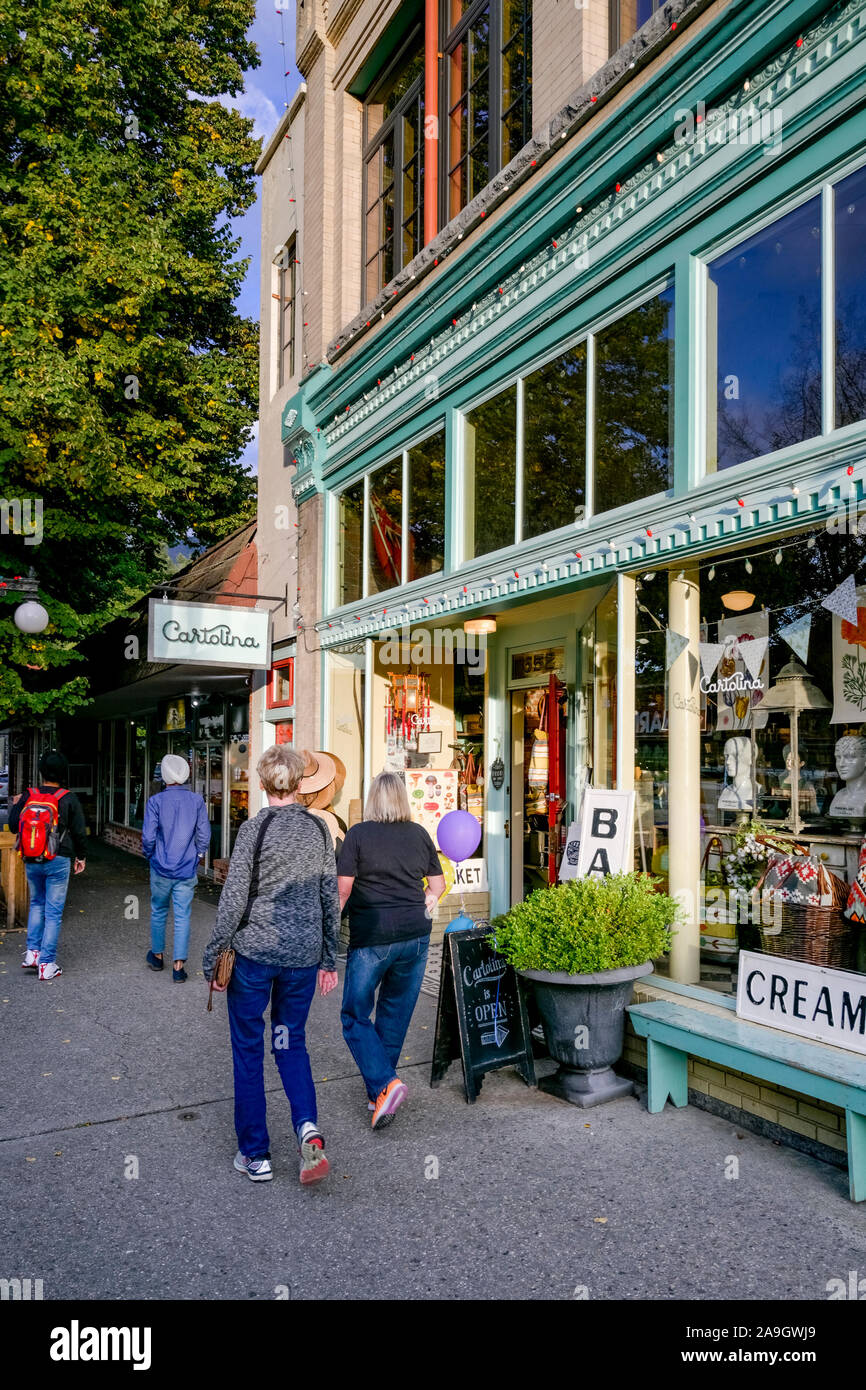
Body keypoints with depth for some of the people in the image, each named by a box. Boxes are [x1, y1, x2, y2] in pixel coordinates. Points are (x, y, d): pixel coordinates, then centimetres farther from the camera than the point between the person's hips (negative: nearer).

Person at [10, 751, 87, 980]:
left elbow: (13, 825, 5)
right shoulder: (69, 799, -8)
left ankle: (32, 952, 17)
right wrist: (81, 856, 11)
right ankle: (47, 965, 6)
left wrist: (15, 806, 23)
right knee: (54, 912, 4)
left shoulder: (28, 796, -3)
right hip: (58, 861, -3)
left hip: (31, 861, 3)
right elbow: (79, 832, -3)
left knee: (37, 904, 24)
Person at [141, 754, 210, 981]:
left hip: (161, 869, 0)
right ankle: (179, 966, 3)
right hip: (187, 870, 0)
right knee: (183, 916, 4)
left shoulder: (155, 801, -9)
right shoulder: (197, 801, -4)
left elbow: (148, 837, -9)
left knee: (158, 912, 18)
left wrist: (149, 856, 9)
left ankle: (157, 956, 33)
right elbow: (204, 835, -2)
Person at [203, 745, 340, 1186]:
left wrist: (213, 957, -2)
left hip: (254, 954, -4)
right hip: (303, 955, 4)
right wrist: (329, 959, 15)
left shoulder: (254, 828, -11)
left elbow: (234, 899, -11)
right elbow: (330, 898, 7)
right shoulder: (319, 829, 2)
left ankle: (255, 1154, 19)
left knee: (248, 1050, 11)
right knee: (291, 1042, 18)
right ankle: (308, 1126, -2)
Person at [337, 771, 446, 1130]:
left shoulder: (359, 834, -6)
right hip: (415, 937, 4)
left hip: (371, 938, -4)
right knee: (396, 1014, 16)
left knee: (355, 1016, 7)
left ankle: (384, 1084, -9)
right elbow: (438, 884, 12)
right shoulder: (419, 834, 5)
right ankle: (378, 1092, 25)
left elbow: (342, 889, -8)